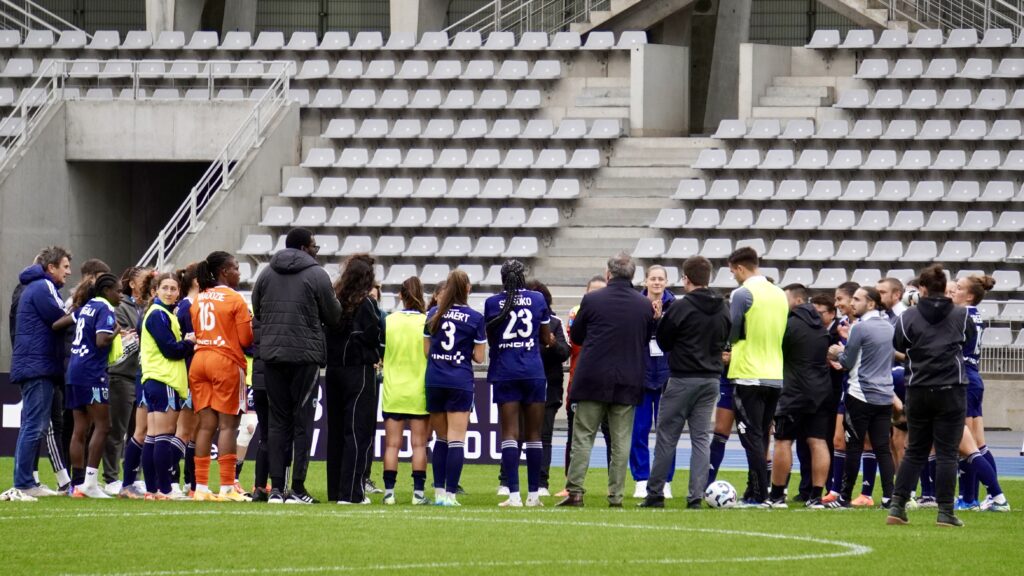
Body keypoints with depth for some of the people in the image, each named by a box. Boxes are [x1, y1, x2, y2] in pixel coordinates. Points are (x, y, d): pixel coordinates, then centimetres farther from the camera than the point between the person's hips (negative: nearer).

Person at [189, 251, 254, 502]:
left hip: (200, 359, 6)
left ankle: (201, 486, 3)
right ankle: (227, 488, -9)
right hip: (226, 362, -6)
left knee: (206, 425, 6)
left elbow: (196, 332, 13)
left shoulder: (198, 299, 10)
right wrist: (251, 325, 11)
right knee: (227, 425, -4)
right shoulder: (234, 299, -7)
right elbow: (246, 340, -8)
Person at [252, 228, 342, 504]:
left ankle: (276, 487, 4)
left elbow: (257, 312, 14)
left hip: (271, 354, 4)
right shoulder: (316, 275, -6)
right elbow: (334, 317, -2)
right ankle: (297, 487, -2)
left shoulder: (266, 275, 8)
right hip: (306, 355, -4)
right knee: (302, 420, 1)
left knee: (278, 420, 8)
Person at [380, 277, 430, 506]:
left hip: (393, 392, 1)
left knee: (392, 444, 5)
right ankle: (418, 492, -1)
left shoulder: (388, 321, -3)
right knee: (419, 443, 3)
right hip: (419, 392, -1)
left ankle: (389, 491, 2)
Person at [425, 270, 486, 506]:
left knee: (441, 437, 14)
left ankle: (439, 492, 12)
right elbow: (479, 357, -3)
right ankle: (450, 494, -10)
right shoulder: (475, 318, -5)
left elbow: (426, 351, 8)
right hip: (460, 382, -3)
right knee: (456, 440, -4)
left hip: (434, 381, 3)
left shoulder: (433, 314, 4)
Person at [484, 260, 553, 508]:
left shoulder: (492, 303, 1)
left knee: (509, 434, -3)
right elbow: (546, 338, 8)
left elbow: (490, 340, 8)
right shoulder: (537, 299, 2)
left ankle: (514, 494, -11)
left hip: (504, 373, -1)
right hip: (533, 373, 1)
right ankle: (533, 494, 8)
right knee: (534, 435, 7)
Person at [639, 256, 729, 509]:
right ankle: (696, 495, 1)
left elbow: (663, 342, -4)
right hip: (711, 379, 5)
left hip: (683, 378, -5)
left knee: (666, 437, 3)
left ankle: (655, 494, 6)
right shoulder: (723, 310, 5)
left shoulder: (681, 308, -13)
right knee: (701, 438, 7)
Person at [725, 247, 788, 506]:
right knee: (761, 438, 13)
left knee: (752, 438, -4)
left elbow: (731, 333, -11)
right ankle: (755, 492, 15)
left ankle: (758, 495, -7)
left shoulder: (743, 294, -11)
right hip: (775, 376, 7)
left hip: (749, 377, -7)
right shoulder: (780, 295, 10)